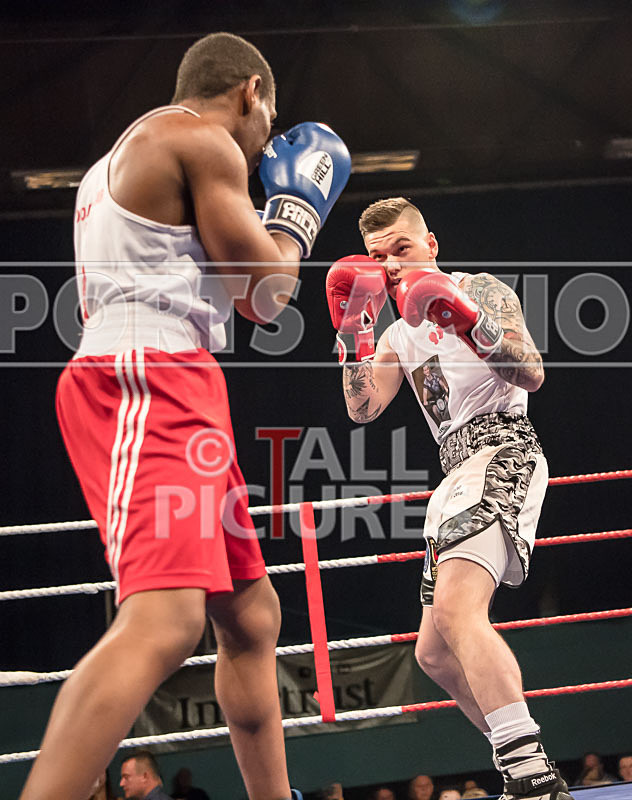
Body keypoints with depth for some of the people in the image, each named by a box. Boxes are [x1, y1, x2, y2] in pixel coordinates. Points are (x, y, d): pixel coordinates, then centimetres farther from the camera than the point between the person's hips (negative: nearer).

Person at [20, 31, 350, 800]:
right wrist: (299, 207, 13)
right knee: (163, 621, -27)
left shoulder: (123, 158, 27)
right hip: (147, 382, -11)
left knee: (250, 615, 16)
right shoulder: (203, 137, -3)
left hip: (170, 393, 11)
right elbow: (264, 293, -5)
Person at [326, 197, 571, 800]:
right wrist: (351, 332, -2)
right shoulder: (399, 337, 24)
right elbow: (363, 409, 8)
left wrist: (470, 322, -23)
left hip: (500, 449, -10)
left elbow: (532, 373, -11)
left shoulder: (479, 290, 2)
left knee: (455, 610, -31)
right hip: (459, 472, 10)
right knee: (436, 653, 10)